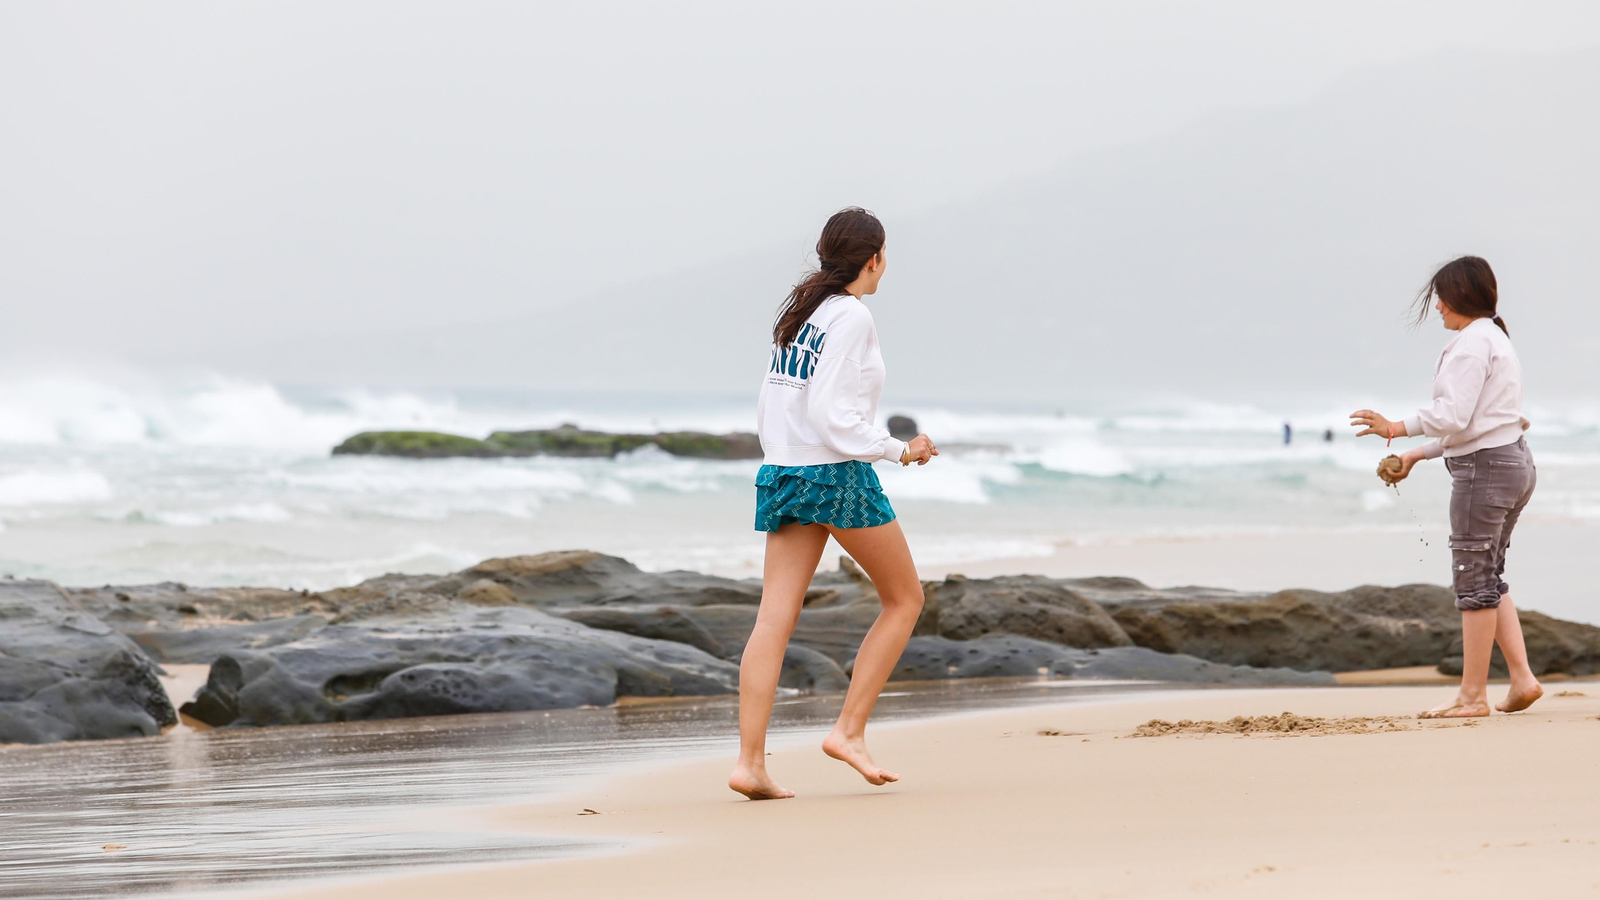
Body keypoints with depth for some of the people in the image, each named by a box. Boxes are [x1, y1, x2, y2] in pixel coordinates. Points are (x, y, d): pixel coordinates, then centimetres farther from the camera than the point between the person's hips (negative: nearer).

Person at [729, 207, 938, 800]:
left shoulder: (797, 312, 14)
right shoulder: (851, 316, -11)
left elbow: (769, 408, 15)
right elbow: (830, 411, -19)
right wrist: (897, 450, -13)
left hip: (782, 472, 8)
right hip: (837, 475, -8)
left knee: (774, 620, 0)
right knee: (904, 598, 10)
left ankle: (750, 762, -8)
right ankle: (849, 730, 3)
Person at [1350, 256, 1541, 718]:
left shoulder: (1472, 342, -13)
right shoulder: (1497, 340, 20)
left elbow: (1453, 416, -21)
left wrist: (1395, 428, -11)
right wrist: (1417, 454, 20)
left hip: (1484, 470, -10)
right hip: (1514, 462, 10)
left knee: (1475, 580, -5)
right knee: (1488, 580, 15)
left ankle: (1473, 694, -1)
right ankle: (1522, 677, 10)